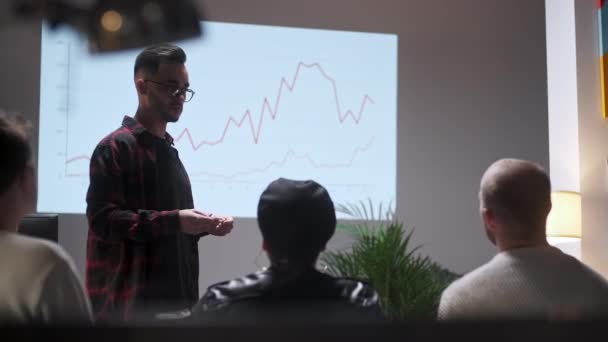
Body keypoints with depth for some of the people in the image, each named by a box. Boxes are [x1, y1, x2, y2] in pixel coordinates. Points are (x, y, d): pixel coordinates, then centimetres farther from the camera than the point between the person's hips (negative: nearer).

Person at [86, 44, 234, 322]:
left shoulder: (168, 150, 18)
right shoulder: (115, 147, -8)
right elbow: (102, 218, -18)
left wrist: (204, 225, 6)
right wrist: (173, 221, -23)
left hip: (171, 296, 8)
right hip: (129, 299, -8)